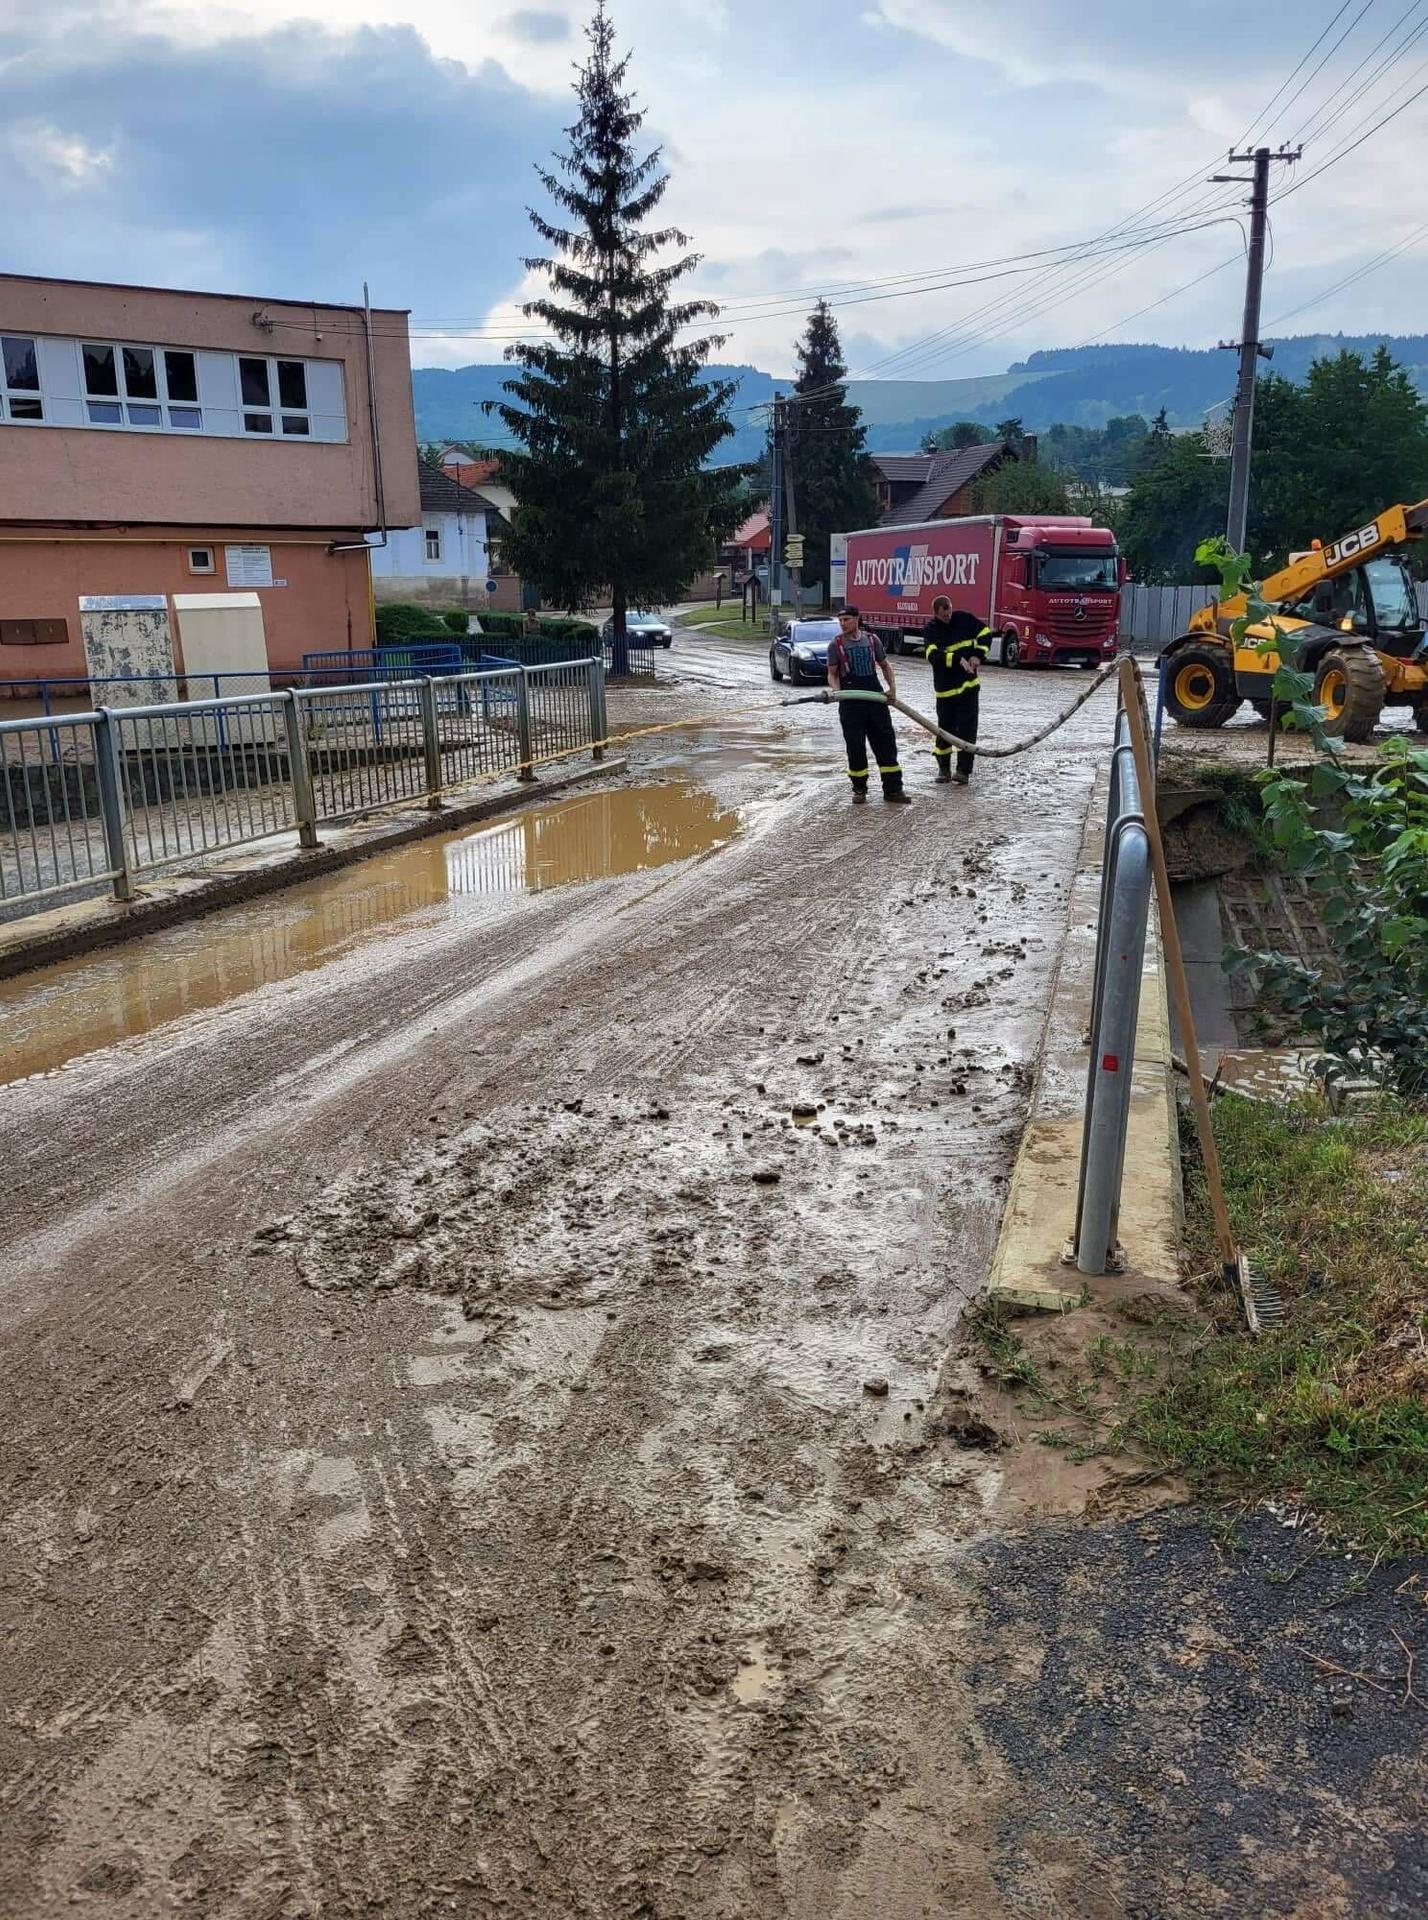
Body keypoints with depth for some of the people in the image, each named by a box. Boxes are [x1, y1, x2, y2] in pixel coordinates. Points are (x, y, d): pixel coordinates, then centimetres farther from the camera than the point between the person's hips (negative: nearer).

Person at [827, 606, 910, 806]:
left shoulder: (872, 640, 6)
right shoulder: (836, 645, 0)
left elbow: (885, 664, 18)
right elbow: (832, 674, 3)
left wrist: (892, 686, 6)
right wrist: (836, 691, -17)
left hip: (876, 699, 2)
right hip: (850, 703, -2)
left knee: (886, 742, 1)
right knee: (855, 747, 1)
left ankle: (892, 789, 6)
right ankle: (859, 789, 16)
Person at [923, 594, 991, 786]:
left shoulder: (964, 619, -1)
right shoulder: (930, 630, -7)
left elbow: (985, 634, 9)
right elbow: (933, 656, -21)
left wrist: (977, 655, -5)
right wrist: (958, 659, -30)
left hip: (968, 684, 1)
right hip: (945, 687, 0)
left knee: (967, 727, -3)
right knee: (945, 727, 7)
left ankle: (964, 770, 1)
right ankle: (943, 768, 22)